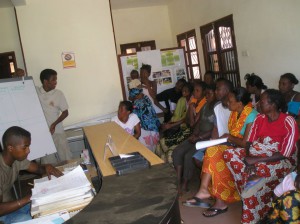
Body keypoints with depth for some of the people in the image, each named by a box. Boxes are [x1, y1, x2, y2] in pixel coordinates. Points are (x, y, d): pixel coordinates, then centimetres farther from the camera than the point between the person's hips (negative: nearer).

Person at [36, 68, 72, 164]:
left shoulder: (58, 94, -6)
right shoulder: (35, 92, -4)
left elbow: (65, 112, -2)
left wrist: (54, 124, -17)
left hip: (57, 131, 0)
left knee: (66, 159, 4)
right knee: (48, 162, 8)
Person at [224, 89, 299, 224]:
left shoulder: (288, 122, -16)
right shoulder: (260, 118, 2)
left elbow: (284, 154, -21)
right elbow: (249, 141, 1)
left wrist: (255, 160, -25)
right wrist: (247, 158, -20)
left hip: (282, 162, -5)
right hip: (257, 154, 6)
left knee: (261, 168, -36)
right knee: (229, 154, -16)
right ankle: (249, 192, -13)